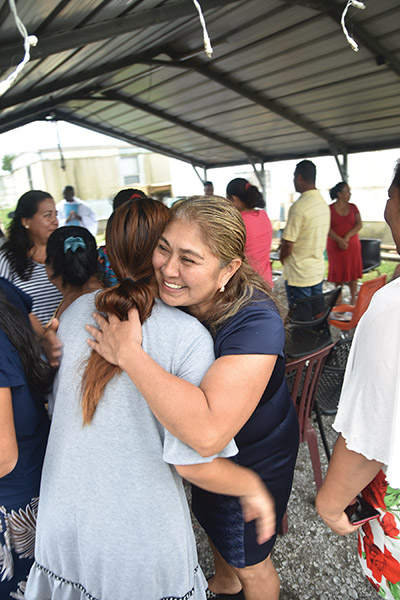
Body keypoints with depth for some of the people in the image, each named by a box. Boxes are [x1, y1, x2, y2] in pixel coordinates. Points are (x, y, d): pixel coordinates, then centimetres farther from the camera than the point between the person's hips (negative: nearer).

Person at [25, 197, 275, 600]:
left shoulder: (76, 311, -7)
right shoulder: (187, 336, -23)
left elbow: (56, 401, 5)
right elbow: (194, 463, -22)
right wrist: (254, 487, -4)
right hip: (139, 538, -4)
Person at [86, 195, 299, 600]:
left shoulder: (255, 322, -38)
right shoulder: (169, 296, -18)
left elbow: (207, 433, -51)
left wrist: (128, 353, -45)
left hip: (255, 460, -7)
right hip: (204, 455, 8)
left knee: (248, 561, 21)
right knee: (211, 519, 35)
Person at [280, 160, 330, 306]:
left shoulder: (299, 206, -20)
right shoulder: (324, 204, 7)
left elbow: (288, 244, -18)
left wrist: (282, 258, 2)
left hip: (299, 276, -8)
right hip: (318, 272, 8)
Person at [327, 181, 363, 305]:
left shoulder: (353, 207, 5)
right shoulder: (330, 209, -3)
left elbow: (359, 224, -3)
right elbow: (328, 228, -10)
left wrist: (347, 237, -16)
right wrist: (339, 240, -22)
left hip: (352, 245, 2)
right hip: (335, 245, -2)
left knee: (352, 271, 4)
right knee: (338, 271, 5)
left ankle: (353, 299, 13)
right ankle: (339, 298, 18)